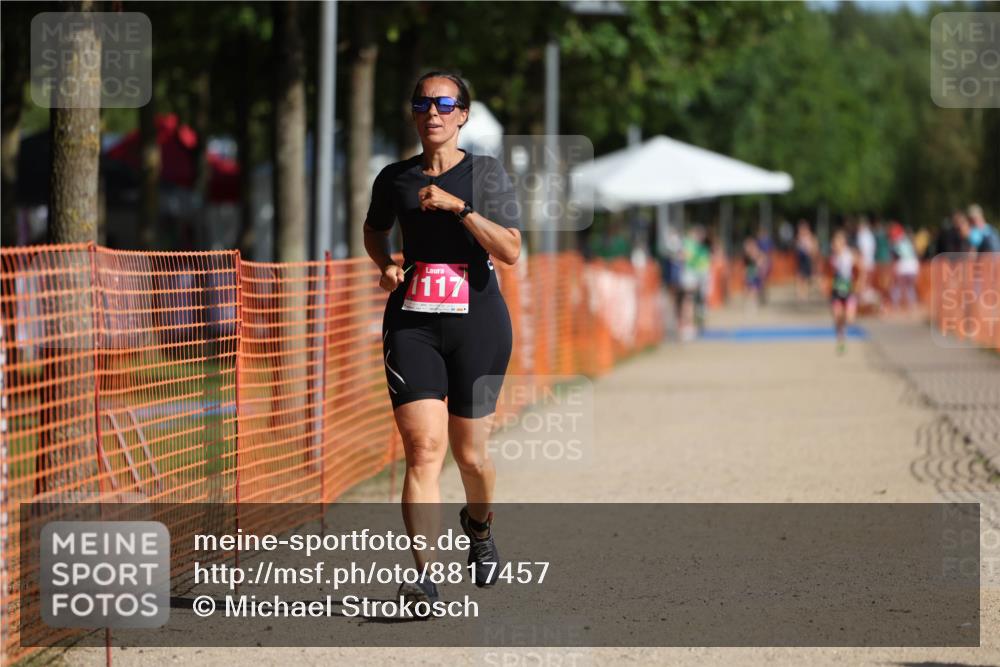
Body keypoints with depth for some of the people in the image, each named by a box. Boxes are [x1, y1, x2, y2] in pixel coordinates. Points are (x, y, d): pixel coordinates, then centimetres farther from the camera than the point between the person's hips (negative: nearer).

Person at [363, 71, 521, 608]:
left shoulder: (485, 173, 0)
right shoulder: (395, 178, 8)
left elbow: (511, 251, -12)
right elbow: (375, 229, 28)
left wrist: (459, 206, -20)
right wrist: (385, 266, 8)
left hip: (478, 322, -1)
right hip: (412, 323, 1)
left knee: (469, 454, 6)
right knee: (423, 447, -14)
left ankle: (479, 525, 40)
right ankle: (423, 575, -18)